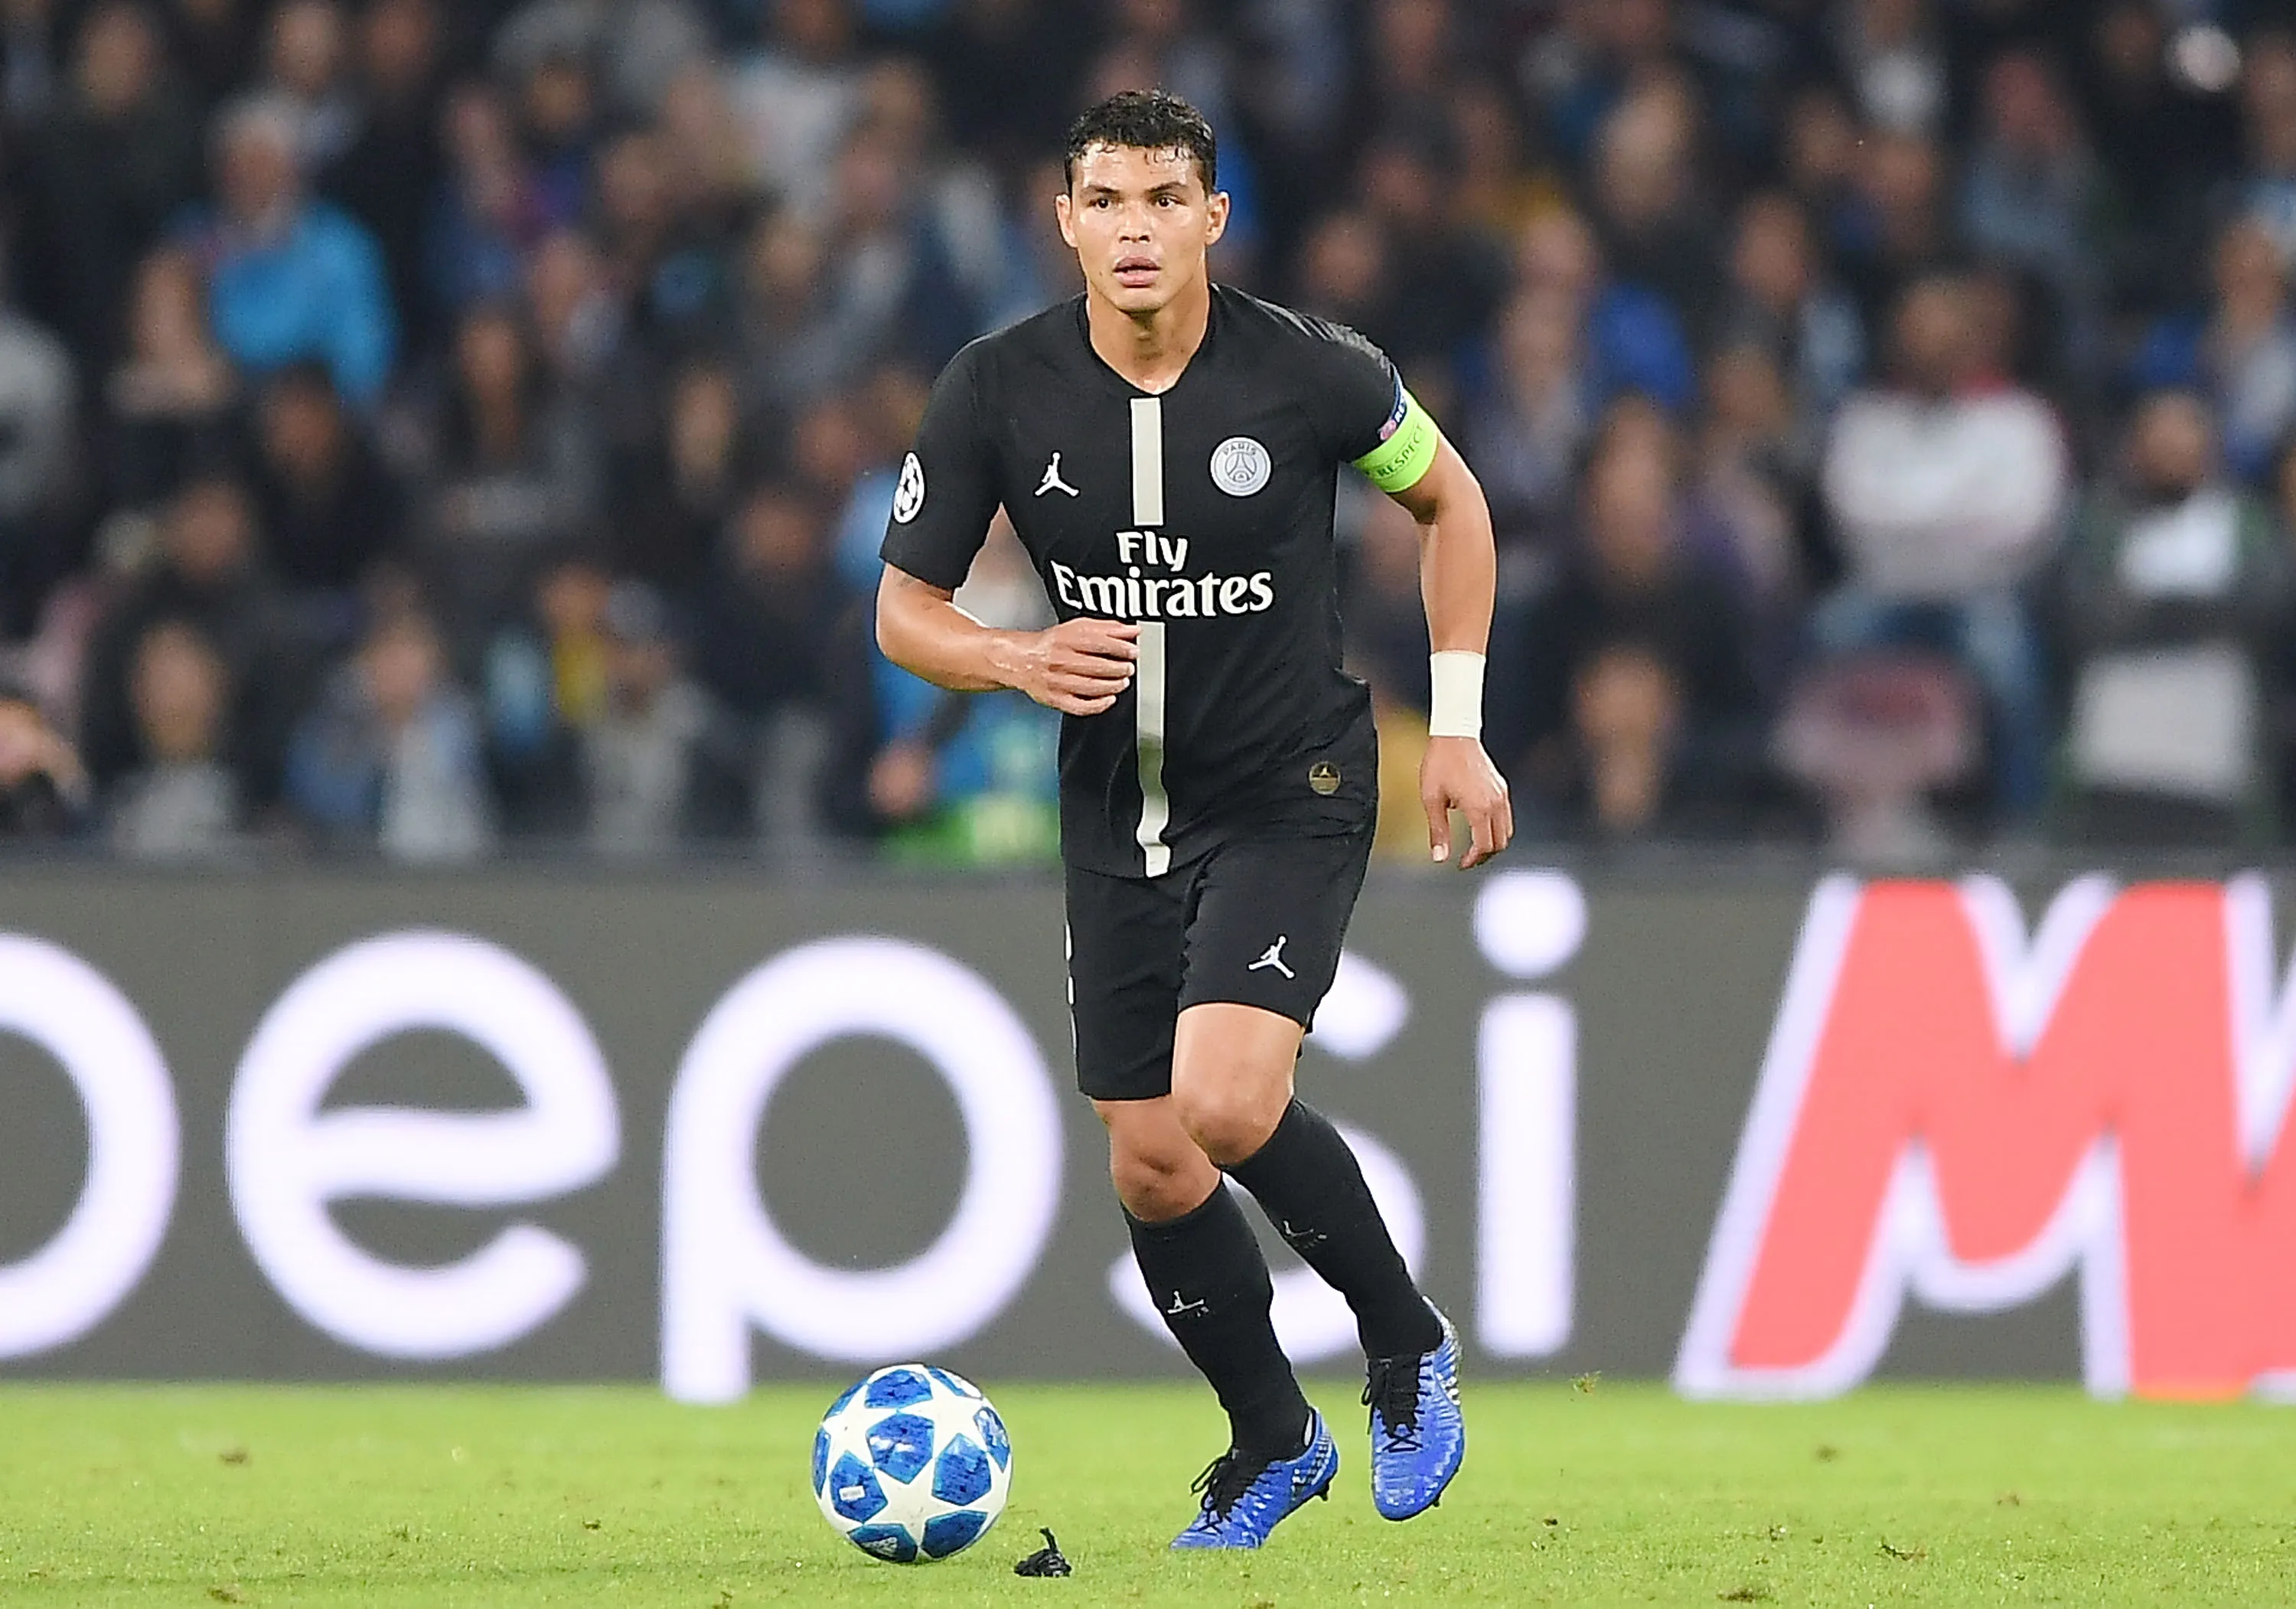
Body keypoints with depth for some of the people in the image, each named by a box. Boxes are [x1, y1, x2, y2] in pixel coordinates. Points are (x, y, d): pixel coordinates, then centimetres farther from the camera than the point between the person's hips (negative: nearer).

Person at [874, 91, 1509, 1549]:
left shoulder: (1309, 373, -15)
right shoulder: (998, 391, -11)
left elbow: (1450, 500, 4)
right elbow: (906, 613, -1)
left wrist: (1458, 728, 1)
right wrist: (1018, 660, -23)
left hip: (1293, 797, -4)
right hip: (1118, 815, 4)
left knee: (1225, 1102, -24)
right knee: (1152, 1170, 8)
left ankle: (1406, 1342, 2)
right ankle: (1274, 1445, 32)